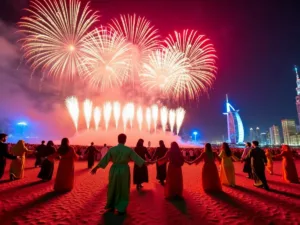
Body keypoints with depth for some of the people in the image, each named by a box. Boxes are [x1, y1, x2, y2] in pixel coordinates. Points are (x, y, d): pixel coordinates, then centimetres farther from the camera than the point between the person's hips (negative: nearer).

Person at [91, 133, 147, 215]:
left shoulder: (112, 149, -6)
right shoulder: (128, 150, -10)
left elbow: (104, 159, -3)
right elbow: (137, 158, -7)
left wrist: (96, 168, 7)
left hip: (114, 170, 2)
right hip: (124, 171, -2)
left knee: (113, 188, 20)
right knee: (123, 189, 13)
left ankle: (111, 206, 35)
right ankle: (120, 209, 19)